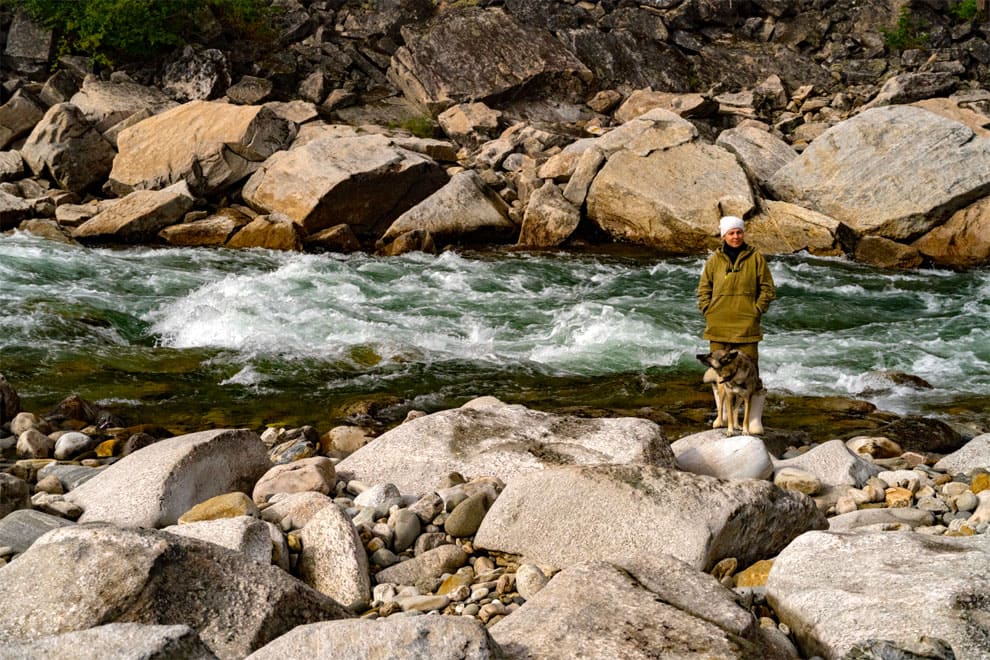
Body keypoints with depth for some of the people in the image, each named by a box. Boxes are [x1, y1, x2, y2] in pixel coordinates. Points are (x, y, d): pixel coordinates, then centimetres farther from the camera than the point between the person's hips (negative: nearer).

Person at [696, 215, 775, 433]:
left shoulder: (755, 257, 4)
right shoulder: (715, 259, 8)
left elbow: (768, 289, 6)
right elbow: (704, 288, 15)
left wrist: (756, 311, -4)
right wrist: (708, 312, 2)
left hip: (746, 326, -2)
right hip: (718, 326, 2)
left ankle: (755, 420, -1)